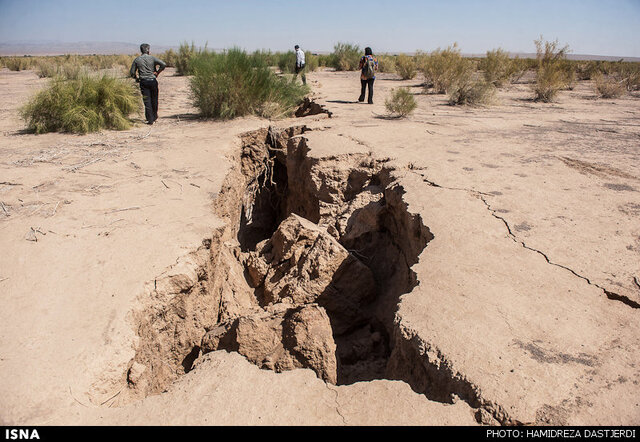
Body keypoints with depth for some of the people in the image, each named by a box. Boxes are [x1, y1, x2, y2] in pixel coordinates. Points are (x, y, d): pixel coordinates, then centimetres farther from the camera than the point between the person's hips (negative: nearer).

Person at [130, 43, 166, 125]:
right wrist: (157, 72, 0)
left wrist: (136, 78, 18)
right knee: (154, 100, 14)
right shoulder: (152, 58, 0)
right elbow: (163, 64, -11)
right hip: (152, 81, 0)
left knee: (147, 101, 1)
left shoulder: (137, 60, 3)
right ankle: (154, 117, 25)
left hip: (143, 82, 0)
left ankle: (150, 119, -3)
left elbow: (132, 72, 2)